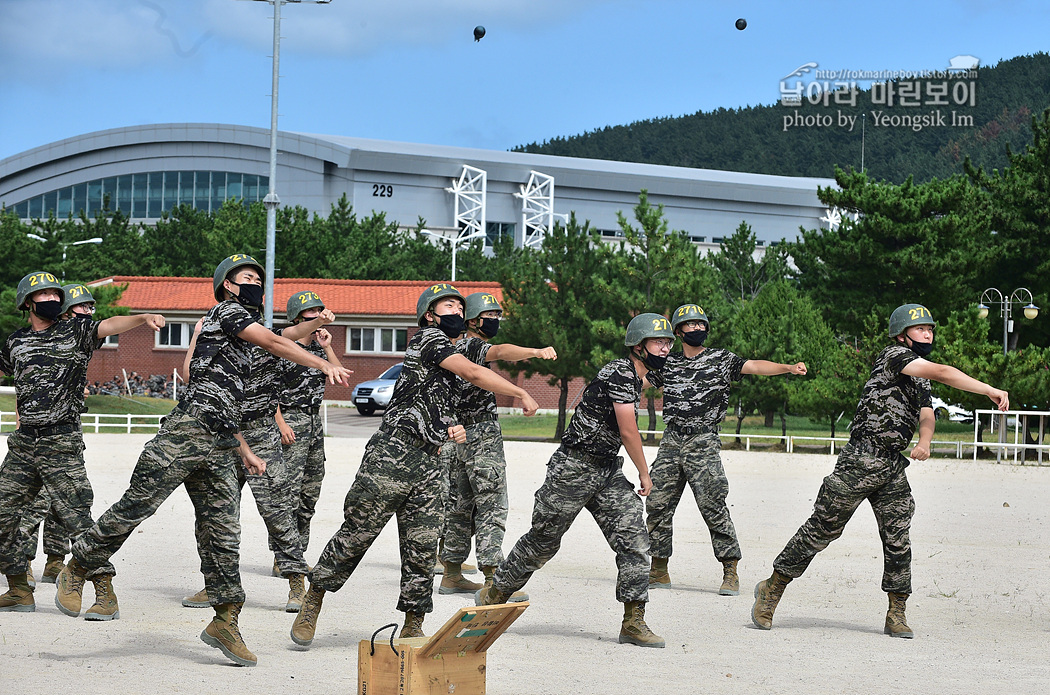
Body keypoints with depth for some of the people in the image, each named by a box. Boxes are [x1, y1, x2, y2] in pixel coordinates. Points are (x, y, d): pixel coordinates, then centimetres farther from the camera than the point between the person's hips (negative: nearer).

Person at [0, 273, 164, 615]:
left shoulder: (75, 330, 1)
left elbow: (111, 325, -16)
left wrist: (144, 317, -33)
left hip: (61, 444, -5)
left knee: (76, 518, -11)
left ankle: (105, 595, -8)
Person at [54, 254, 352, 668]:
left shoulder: (237, 332, 29)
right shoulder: (227, 312, 4)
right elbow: (275, 343, -9)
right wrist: (325, 365, -14)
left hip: (219, 448, 9)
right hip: (187, 431, -9)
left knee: (223, 532, 3)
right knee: (137, 504, -9)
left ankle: (225, 622, 3)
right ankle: (77, 570, 4)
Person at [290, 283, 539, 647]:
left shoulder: (447, 352, 25)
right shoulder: (427, 338, -2)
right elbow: (475, 373, -13)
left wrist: (455, 431, 14)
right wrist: (522, 394, -5)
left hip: (429, 464, 8)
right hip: (392, 454, -8)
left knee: (422, 549, 1)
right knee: (356, 534, -4)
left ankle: (412, 628, 6)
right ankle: (311, 608, 8)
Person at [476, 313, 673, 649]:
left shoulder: (639, 376, 8)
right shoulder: (620, 373, -19)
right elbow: (628, 431, -18)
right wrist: (644, 473, -7)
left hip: (608, 471, 8)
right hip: (573, 469, -8)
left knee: (634, 541, -6)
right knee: (543, 540, 5)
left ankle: (633, 622, -6)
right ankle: (495, 594, 24)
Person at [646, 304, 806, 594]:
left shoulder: (720, 359, 3)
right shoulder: (668, 362, 13)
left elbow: (754, 366, -8)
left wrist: (788, 367, -22)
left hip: (703, 443, -4)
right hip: (671, 442, 4)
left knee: (713, 506, -12)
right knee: (657, 505, 3)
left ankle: (730, 572, -6)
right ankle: (659, 571, 15)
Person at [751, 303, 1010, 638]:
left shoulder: (921, 380, 20)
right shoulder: (894, 356, -8)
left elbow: (926, 415, 7)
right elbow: (942, 372, -21)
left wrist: (924, 441, -16)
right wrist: (990, 390, -26)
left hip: (894, 467, 8)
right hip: (861, 460, -8)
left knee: (898, 538, 0)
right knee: (821, 529, -2)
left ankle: (896, 616, 6)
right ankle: (772, 589, 10)